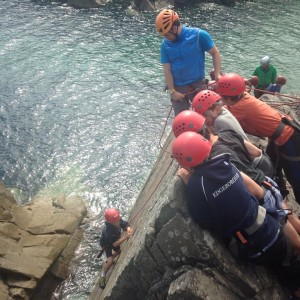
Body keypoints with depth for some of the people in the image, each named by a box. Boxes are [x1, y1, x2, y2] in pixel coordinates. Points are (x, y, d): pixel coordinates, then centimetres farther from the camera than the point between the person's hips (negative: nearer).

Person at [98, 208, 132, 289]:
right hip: (106, 244, -6)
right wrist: (126, 237, -49)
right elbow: (115, 244, -41)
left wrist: (128, 230, -40)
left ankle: (109, 260, 57)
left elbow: (126, 225, -17)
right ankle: (103, 276, 7)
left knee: (118, 251, 27)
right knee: (110, 261, -18)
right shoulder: (109, 231, -46)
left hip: (114, 239, 7)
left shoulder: (119, 220, -31)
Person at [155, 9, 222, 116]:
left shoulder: (199, 35, -11)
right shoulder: (165, 44, -3)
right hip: (177, 87, 2)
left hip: (198, 84, -2)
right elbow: (167, 70, -4)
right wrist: (172, 91, -12)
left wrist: (217, 74, -16)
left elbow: (215, 53, -4)